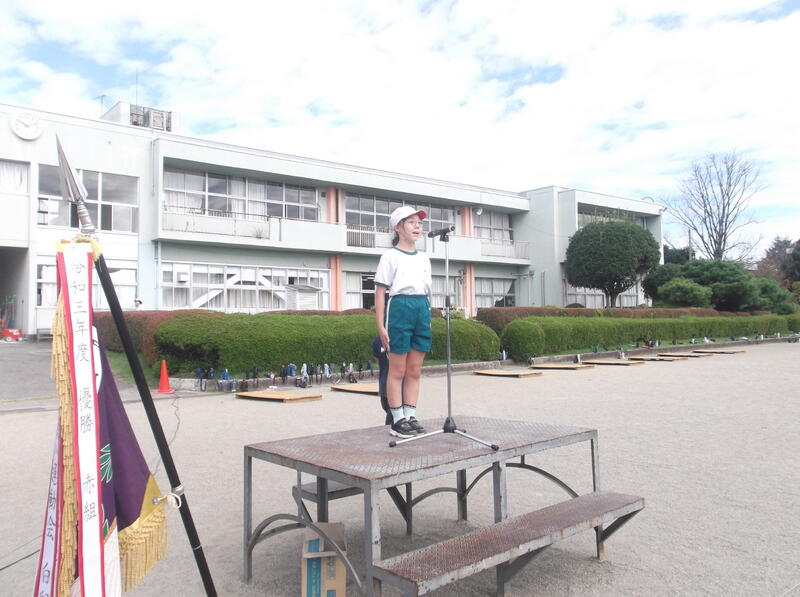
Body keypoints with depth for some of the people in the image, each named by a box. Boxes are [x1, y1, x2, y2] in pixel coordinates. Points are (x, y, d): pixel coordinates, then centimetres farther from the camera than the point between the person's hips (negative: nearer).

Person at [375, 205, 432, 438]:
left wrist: (430, 319, 14)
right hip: (400, 308, -6)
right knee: (398, 370, -1)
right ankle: (397, 421, 6)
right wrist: (380, 326, -11)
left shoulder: (423, 258, 17)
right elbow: (380, 292, -5)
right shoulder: (390, 256, -1)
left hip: (422, 310, 6)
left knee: (415, 370, 7)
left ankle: (411, 417, 15)